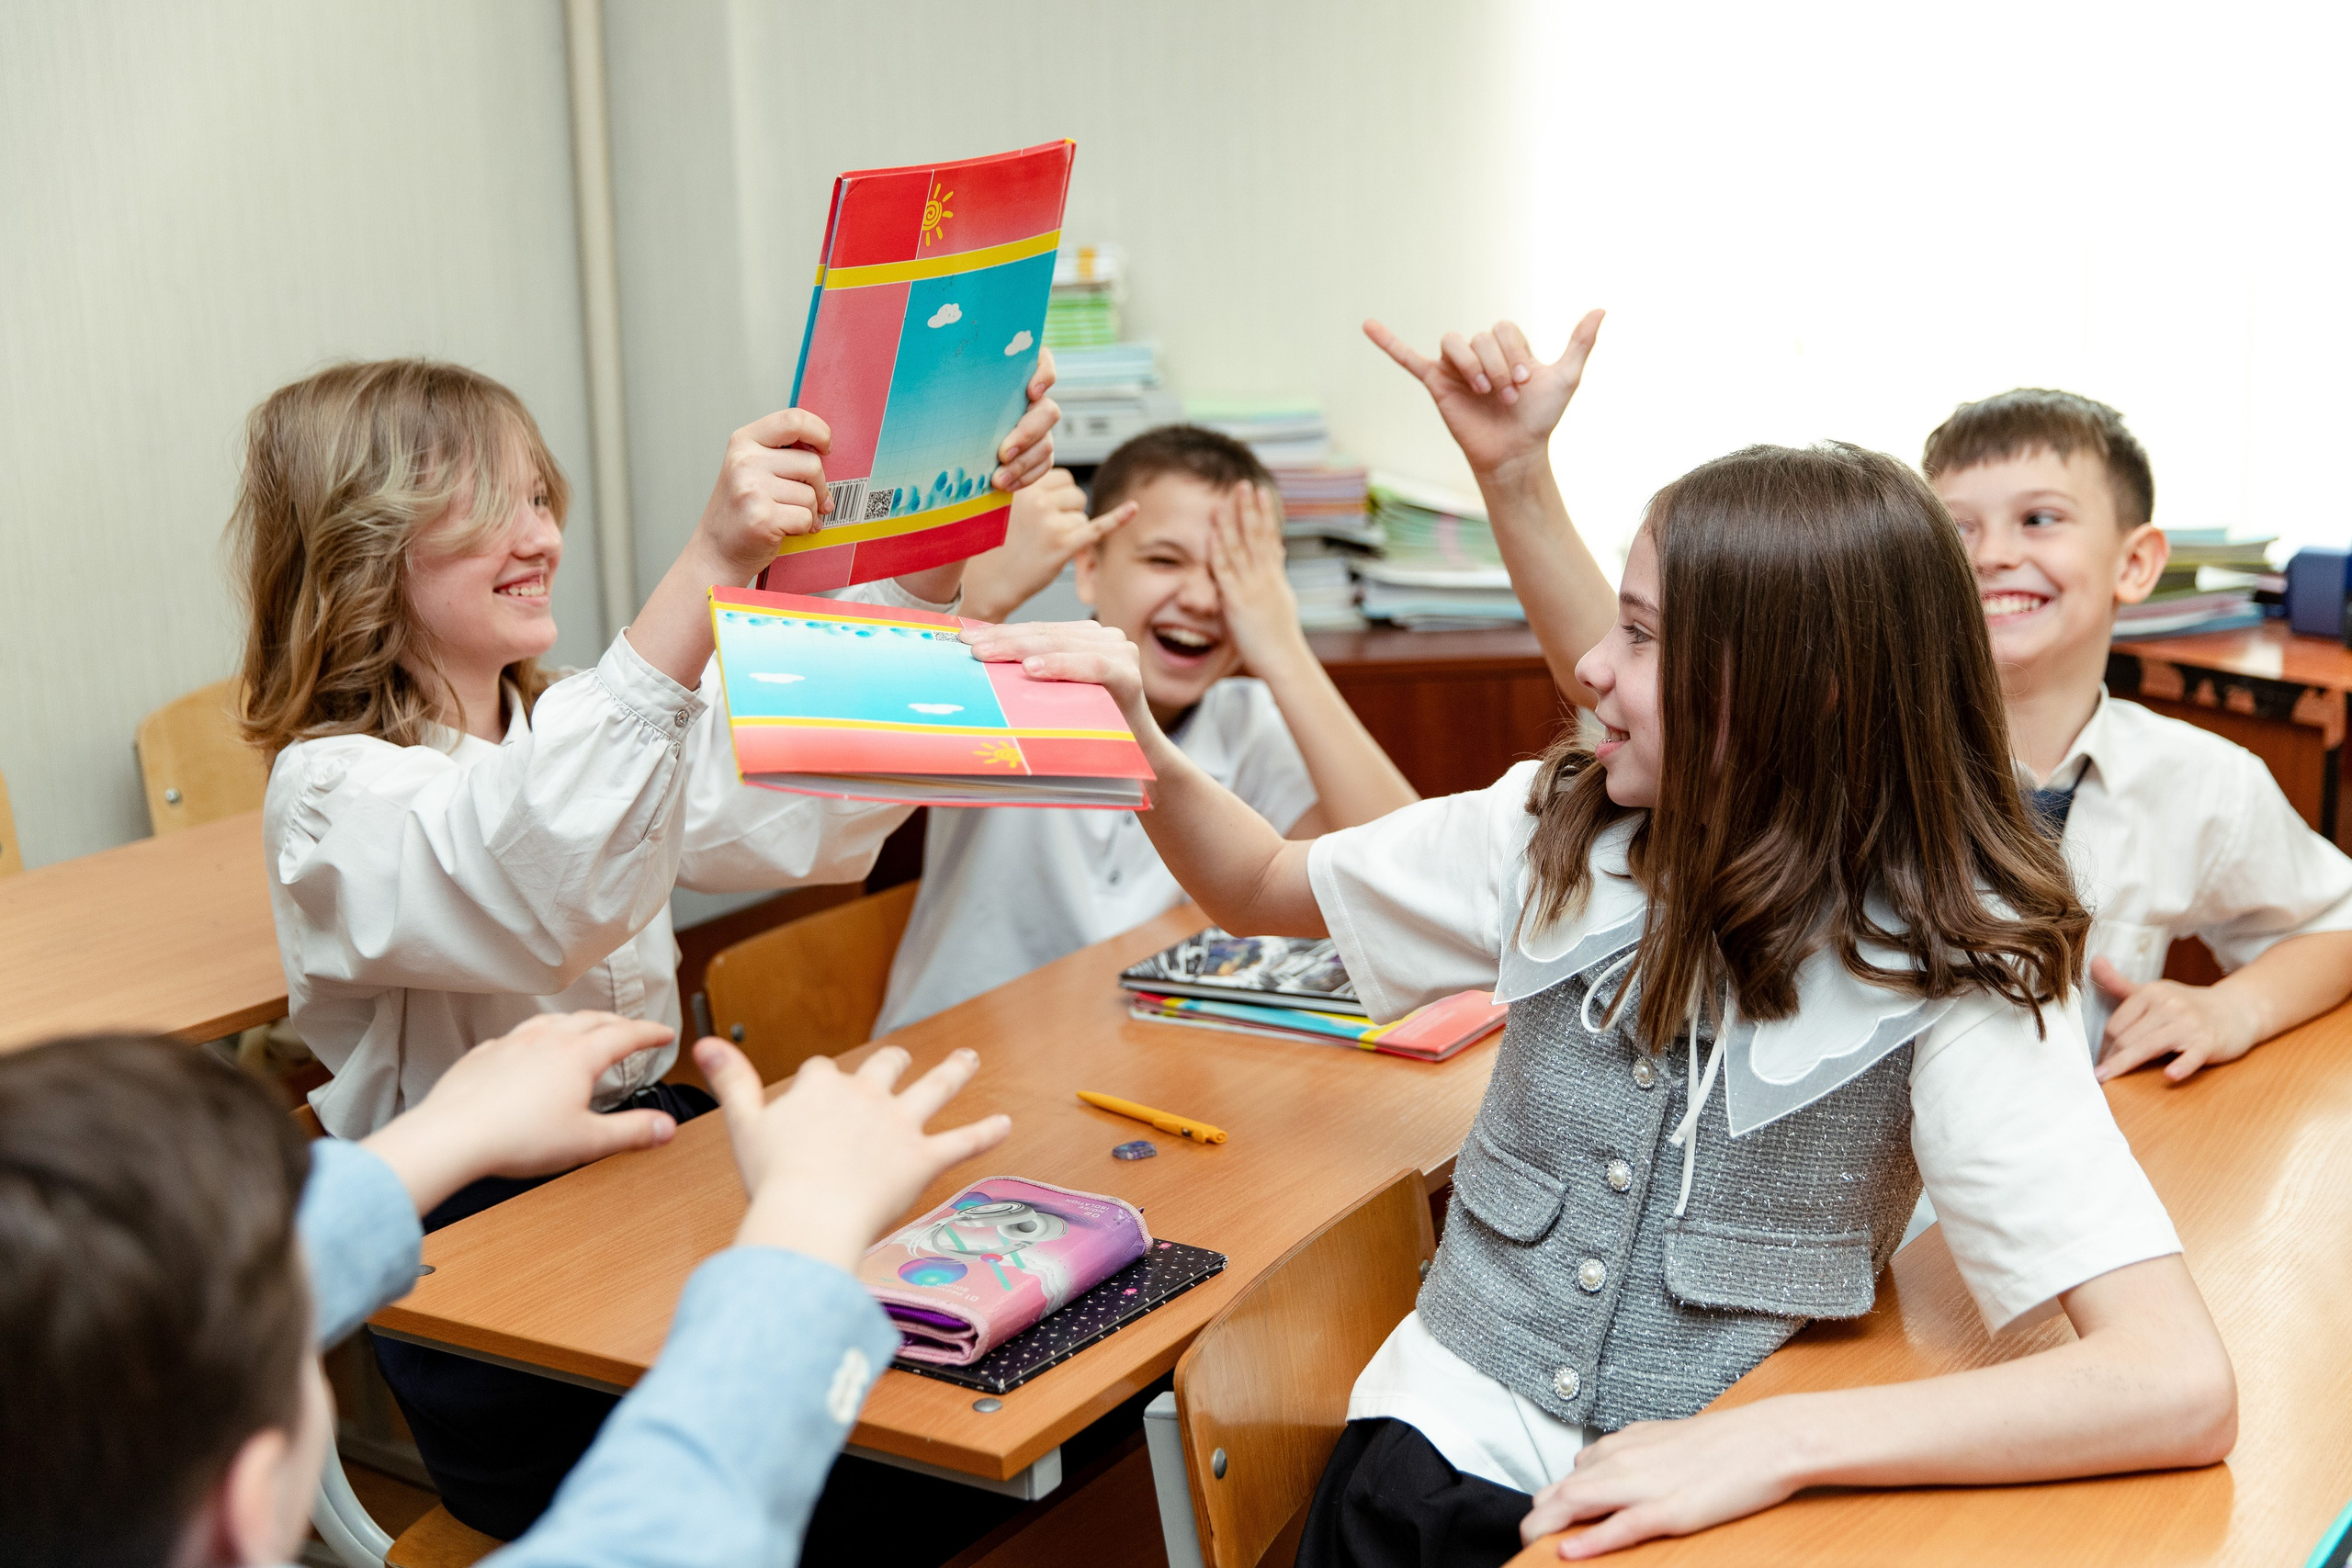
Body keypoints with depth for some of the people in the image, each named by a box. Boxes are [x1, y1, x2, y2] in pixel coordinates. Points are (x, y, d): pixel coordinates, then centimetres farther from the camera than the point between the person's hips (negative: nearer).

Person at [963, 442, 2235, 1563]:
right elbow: (1260, 887, 16)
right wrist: (1137, 742, -5)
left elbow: (2182, 1389, -24)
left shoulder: (1950, 977, -14)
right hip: (1453, 1439, 3)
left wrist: (1770, 1447, -31)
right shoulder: (1558, 833, -1)